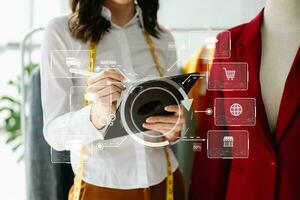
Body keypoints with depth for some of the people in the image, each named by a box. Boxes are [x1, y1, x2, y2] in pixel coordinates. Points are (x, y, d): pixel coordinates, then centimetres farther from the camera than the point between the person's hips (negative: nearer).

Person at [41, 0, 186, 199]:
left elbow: (175, 125, 7)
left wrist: (174, 129, -15)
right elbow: (54, 132, -14)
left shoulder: (163, 38, 0)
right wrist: (96, 116, -33)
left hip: (164, 183, 4)